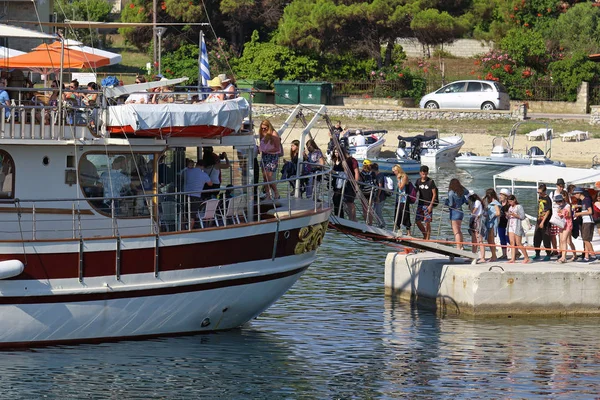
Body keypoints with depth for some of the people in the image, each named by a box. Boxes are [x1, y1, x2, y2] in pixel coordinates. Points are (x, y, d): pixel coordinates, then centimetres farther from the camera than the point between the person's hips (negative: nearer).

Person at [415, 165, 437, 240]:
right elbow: (415, 191, 17)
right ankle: (425, 235, 26)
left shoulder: (431, 182, -8)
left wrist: (431, 205, -14)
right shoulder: (418, 181, 7)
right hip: (420, 204, 6)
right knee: (418, 221, 7)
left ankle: (427, 238, 2)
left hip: (428, 205, -6)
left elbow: (434, 194, -8)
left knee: (427, 222, -6)